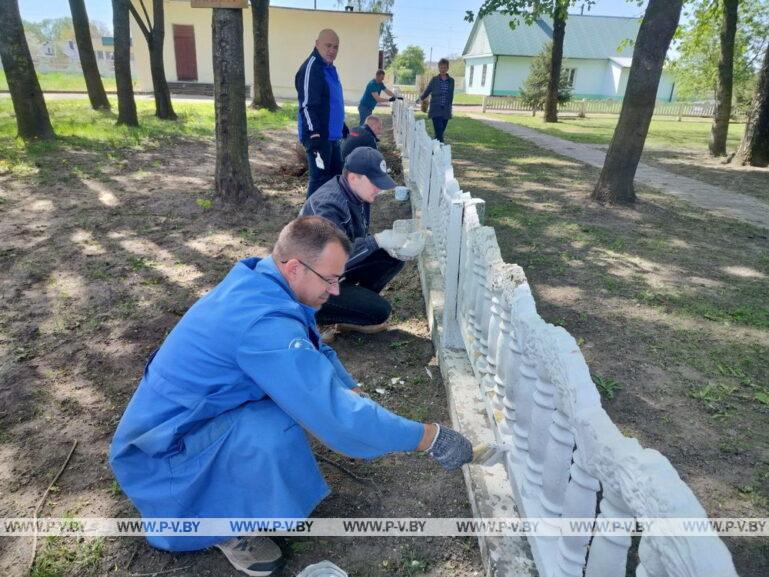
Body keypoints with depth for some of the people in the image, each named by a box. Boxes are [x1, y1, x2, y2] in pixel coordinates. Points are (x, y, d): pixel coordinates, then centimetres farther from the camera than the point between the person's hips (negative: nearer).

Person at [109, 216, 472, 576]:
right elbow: (338, 418, -35)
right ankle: (225, 525, -4)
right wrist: (431, 439, -24)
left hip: (176, 413, 9)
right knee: (274, 429, -34)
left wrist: (354, 396, -2)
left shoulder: (257, 280, -6)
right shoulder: (265, 326, -34)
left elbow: (316, 349, 9)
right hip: (159, 452, -9)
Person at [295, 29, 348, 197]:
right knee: (319, 178, -5)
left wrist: (343, 128, 27)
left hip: (331, 135, 10)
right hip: (319, 136, -10)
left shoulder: (329, 68, 15)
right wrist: (314, 136, -29)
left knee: (336, 174, 18)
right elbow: (307, 106, -23)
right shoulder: (310, 68, -16)